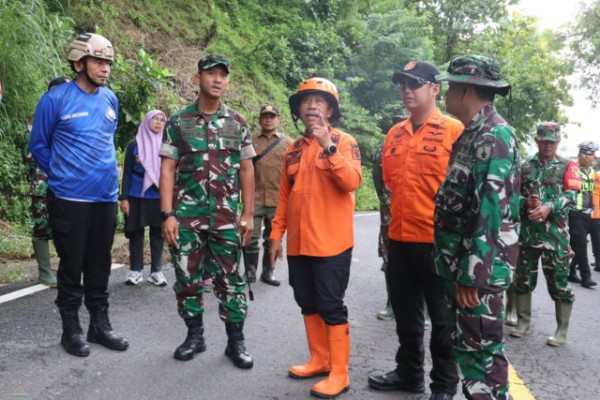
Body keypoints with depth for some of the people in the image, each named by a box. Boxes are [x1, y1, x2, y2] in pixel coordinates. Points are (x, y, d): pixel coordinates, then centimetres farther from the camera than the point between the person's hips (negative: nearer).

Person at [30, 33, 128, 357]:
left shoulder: (110, 99, 7)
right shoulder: (56, 99, -8)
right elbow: (38, 145, 1)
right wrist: (61, 175, 2)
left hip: (106, 197, 5)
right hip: (70, 199, -4)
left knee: (99, 266, 12)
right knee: (72, 265, 5)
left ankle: (100, 324, 24)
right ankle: (71, 329, 19)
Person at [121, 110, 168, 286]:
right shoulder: (134, 145, 2)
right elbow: (127, 173, 1)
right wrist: (124, 198, -6)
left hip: (159, 197, 2)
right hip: (137, 196, -1)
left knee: (158, 233, 4)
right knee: (136, 233, 4)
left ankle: (156, 271, 13)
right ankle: (135, 270, 14)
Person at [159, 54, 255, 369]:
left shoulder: (237, 122, 6)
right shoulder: (178, 121, 2)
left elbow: (246, 170, 7)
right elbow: (167, 169, 0)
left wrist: (248, 214, 1)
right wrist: (167, 214, -8)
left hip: (226, 217, 0)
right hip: (186, 216, 0)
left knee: (230, 279, 4)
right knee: (187, 278, 8)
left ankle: (236, 341, 16)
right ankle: (195, 335, 25)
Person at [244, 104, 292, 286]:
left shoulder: (288, 143, 7)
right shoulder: (250, 141, 6)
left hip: (278, 200, 1)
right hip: (254, 198, -1)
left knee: (272, 239, 9)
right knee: (251, 238, 1)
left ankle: (267, 273, 21)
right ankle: (250, 272, 15)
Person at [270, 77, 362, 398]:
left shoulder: (344, 142, -3)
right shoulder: (293, 150, 13)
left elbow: (352, 182, -21)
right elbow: (285, 195, 15)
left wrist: (328, 146, -27)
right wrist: (277, 233, 11)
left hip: (331, 242, -6)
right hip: (298, 243, 6)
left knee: (331, 306, -1)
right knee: (308, 304, 14)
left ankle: (339, 373, 10)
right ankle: (319, 360, 29)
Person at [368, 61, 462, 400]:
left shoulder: (454, 130, -7)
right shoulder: (395, 134, 10)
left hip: (437, 238, -6)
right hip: (399, 236, 6)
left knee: (441, 315, 8)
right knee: (406, 312, 17)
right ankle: (409, 373, 34)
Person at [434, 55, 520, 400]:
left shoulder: (495, 136, -16)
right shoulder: (473, 135, 15)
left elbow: (491, 210, -23)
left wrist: (473, 274, -23)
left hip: (479, 269, -10)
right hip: (461, 263, 10)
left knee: (483, 350, 1)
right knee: (465, 345, 18)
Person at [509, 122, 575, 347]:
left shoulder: (566, 167, 5)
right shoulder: (525, 167, 10)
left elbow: (571, 195, -7)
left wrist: (549, 207, -22)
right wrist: (526, 202, -14)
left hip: (555, 234, -2)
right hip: (527, 231, 2)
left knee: (559, 282, 2)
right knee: (523, 279, 8)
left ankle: (562, 331, 13)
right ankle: (523, 322, 23)